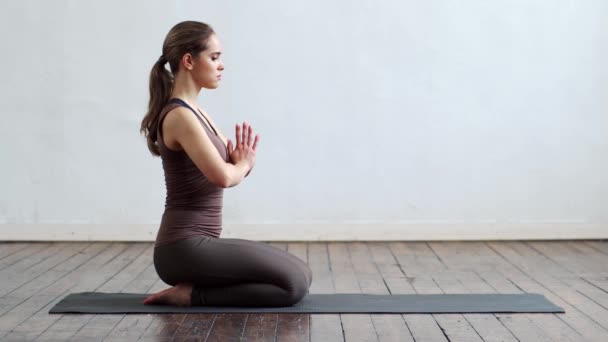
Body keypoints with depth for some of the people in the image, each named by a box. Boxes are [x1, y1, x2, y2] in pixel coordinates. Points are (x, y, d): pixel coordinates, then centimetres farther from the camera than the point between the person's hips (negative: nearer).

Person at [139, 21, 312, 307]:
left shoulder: (194, 112, 15)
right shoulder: (179, 116, -16)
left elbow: (237, 169, 19)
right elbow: (223, 176, -27)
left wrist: (242, 161, -6)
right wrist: (242, 164, -3)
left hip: (196, 244, 10)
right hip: (184, 248, -10)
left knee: (300, 274, 12)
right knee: (293, 282, -13)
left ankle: (194, 291, 10)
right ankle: (193, 294, -5)